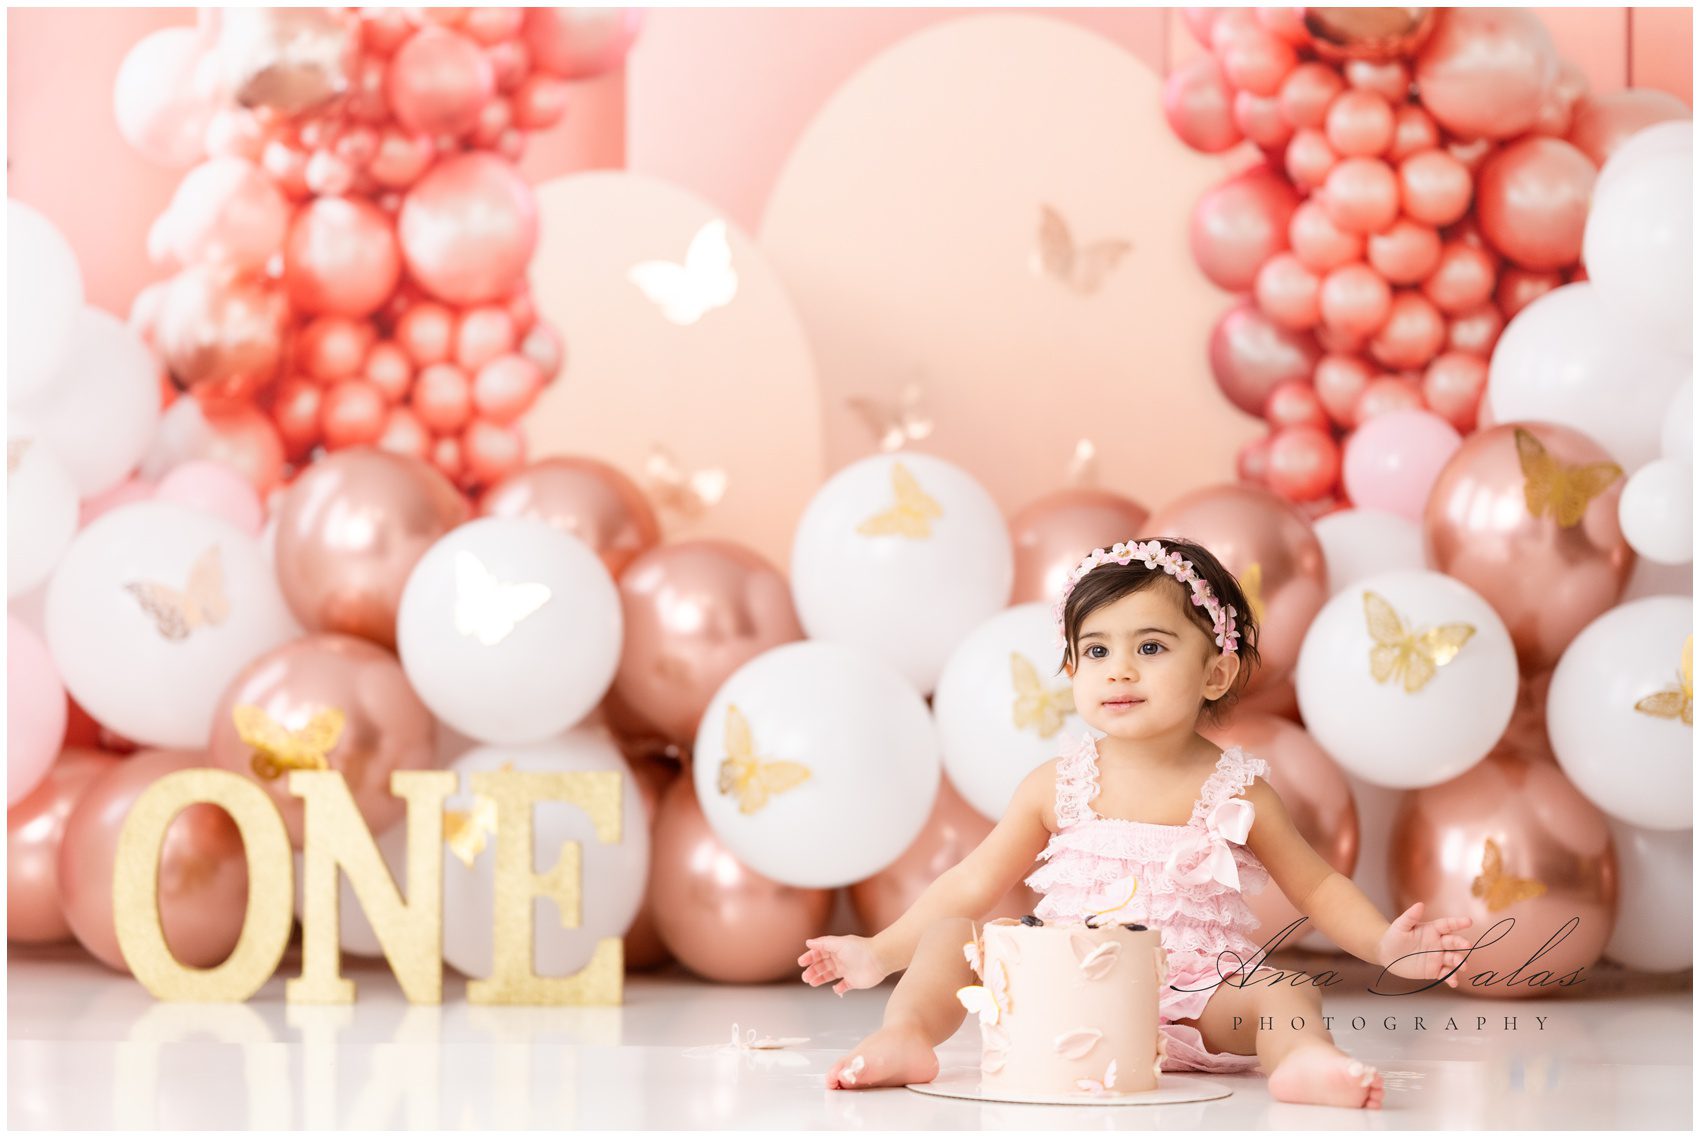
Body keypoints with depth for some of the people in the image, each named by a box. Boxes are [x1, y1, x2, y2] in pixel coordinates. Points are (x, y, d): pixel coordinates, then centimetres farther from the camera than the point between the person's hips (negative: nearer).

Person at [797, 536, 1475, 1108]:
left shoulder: (1237, 790, -1)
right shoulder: (1057, 787, 2)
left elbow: (1317, 887, 8)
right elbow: (973, 884, 10)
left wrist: (1387, 946, -9)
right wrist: (881, 953, 3)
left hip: (1195, 1006, -2)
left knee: (1287, 994, -29)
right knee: (950, 935, -12)